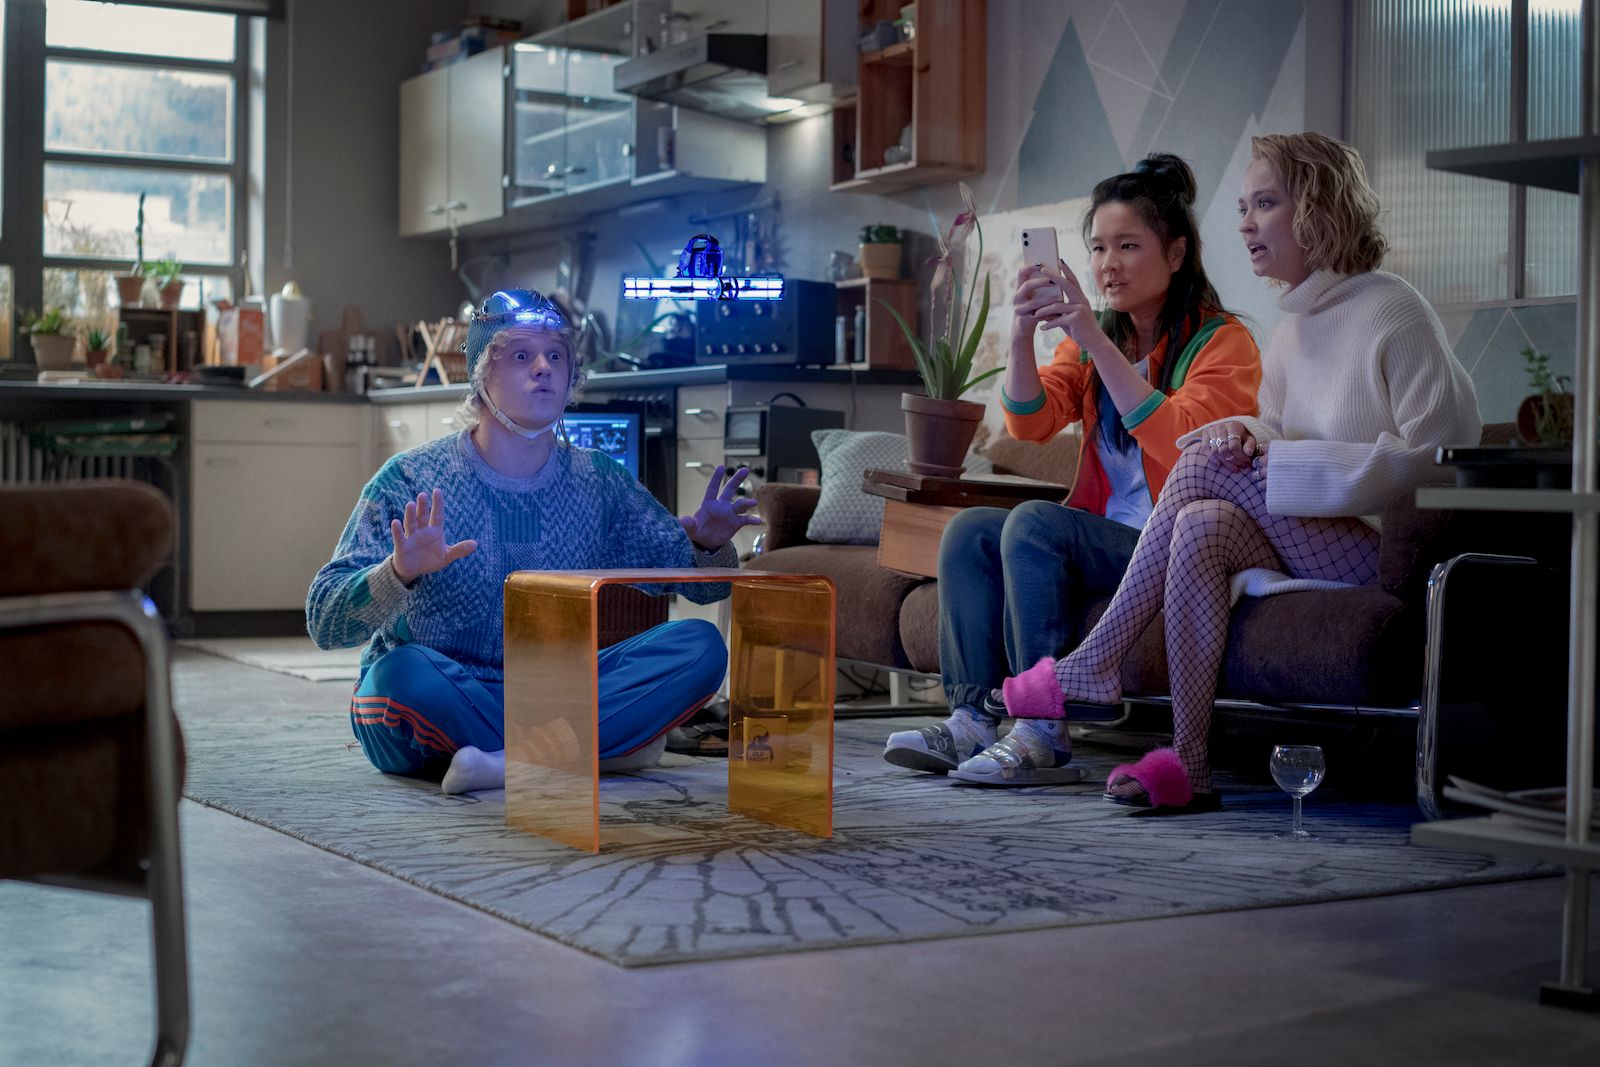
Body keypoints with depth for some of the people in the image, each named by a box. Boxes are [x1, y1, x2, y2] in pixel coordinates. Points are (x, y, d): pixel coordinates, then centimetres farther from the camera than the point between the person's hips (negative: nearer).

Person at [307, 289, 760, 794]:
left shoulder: (600, 483, 5)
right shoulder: (413, 479, -8)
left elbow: (701, 585, 10)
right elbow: (324, 623, -15)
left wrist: (709, 546, -15)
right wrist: (401, 573, -36)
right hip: (438, 708, -3)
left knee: (700, 645, -15)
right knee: (403, 672, -38)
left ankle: (503, 763, -27)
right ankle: (606, 746, -21)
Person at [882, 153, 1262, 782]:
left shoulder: (1222, 342, -5)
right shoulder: (1092, 338, 14)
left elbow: (1180, 445, -22)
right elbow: (1030, 424, 2)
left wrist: (1096, 342, -25)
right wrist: (1022, 335, -15)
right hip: (1105, 538, 7)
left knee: (1034, 523, -27)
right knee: (969, 531, -12)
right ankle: (974, 718, -19)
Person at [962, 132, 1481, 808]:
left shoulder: (1395, 313, -8)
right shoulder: (1290, 333, 16)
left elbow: (1433, 459, -15)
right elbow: (1276, 444, 21)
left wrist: (1287, 462, -17)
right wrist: (1245, 439, -4)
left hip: (1389, 548, -7)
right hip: (1309, 545, 7)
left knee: (1207, 464, -21)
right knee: (1202, 525, -23)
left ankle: (1090, 669, -16)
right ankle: (1188, 766, -26)